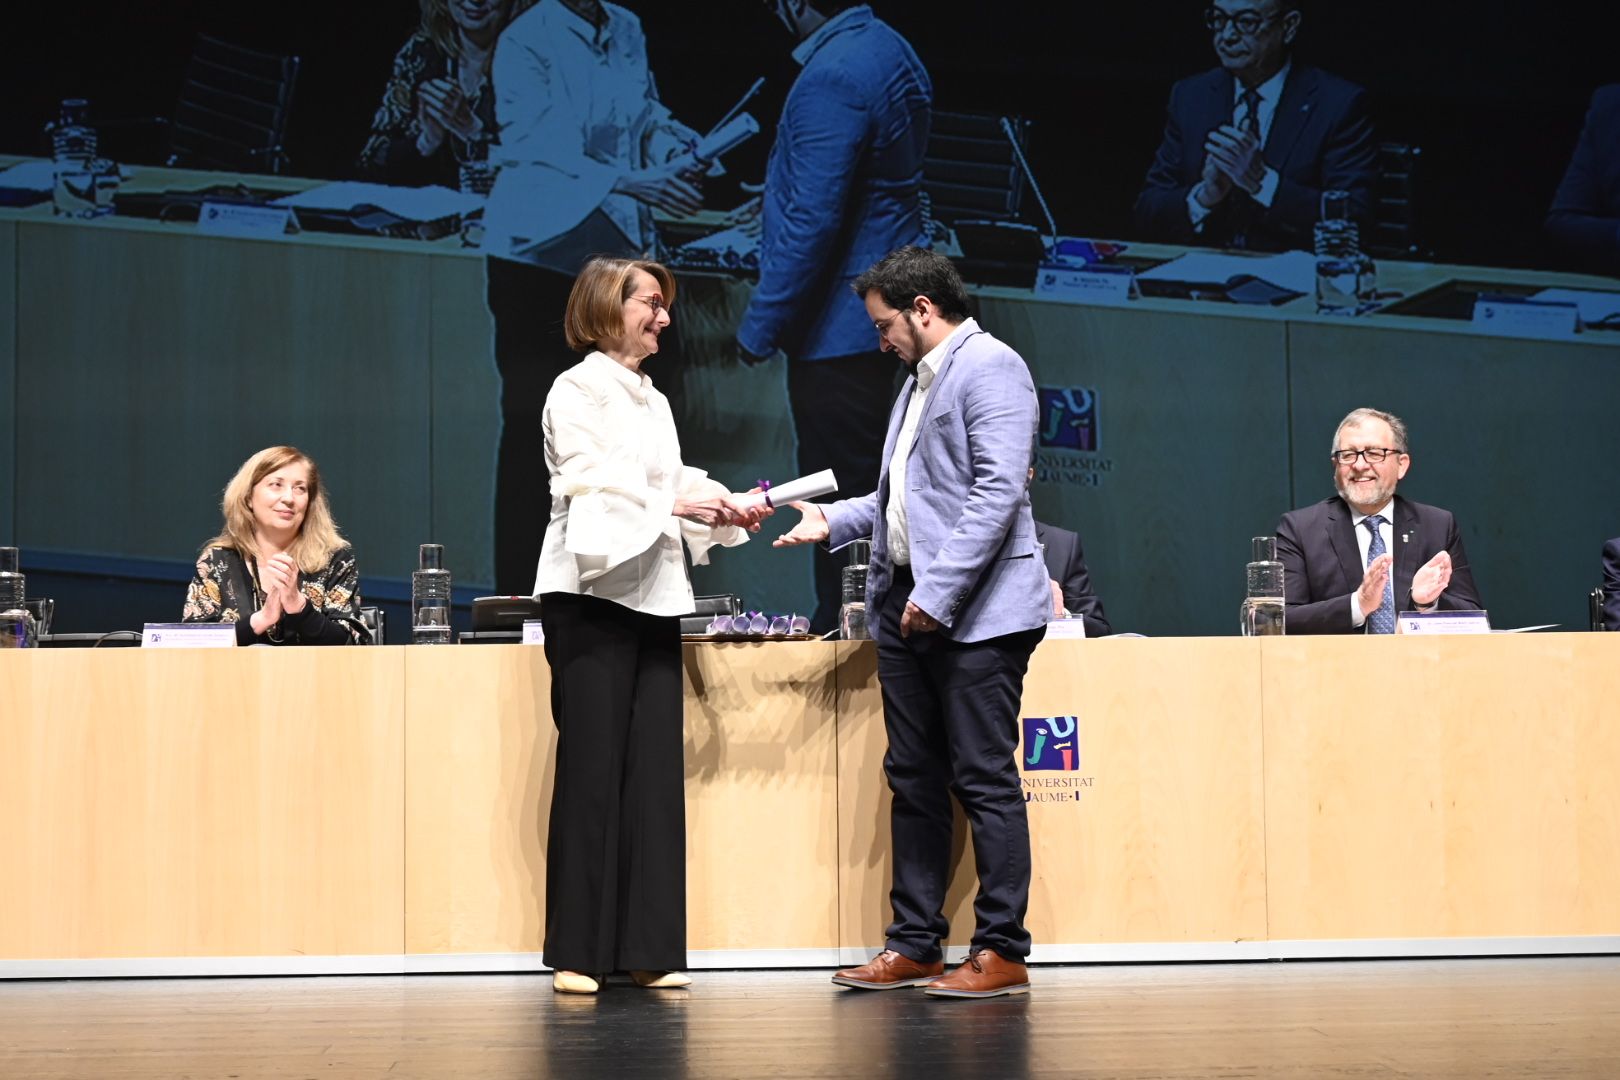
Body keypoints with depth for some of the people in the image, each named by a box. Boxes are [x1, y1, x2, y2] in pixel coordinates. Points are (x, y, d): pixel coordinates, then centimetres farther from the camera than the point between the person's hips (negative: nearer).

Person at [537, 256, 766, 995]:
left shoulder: (653, 400, 20)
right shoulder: (578, 391, -3)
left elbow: (669, 491, 17)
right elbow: (590, 490, -14)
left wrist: (726, 516, 2)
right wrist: (675, 502, -21)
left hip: (653, 597, 7)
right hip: (593, 593, -7)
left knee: (655, 771, 2)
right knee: (591, 768, -6)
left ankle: (648, 948, 4)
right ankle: (577, 953, -1)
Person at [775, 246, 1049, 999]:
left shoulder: (990, 367, -9)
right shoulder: (919, 383, 21)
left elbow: (998, 490, -18)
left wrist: (938, 591, -21)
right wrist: (832, 521, 15)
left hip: (974, 612, -9)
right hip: (906, 607, 9)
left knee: (985, 781, -5)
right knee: (914, 780, 10)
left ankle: (1001, 953, 0)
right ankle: (913, 944, 16)